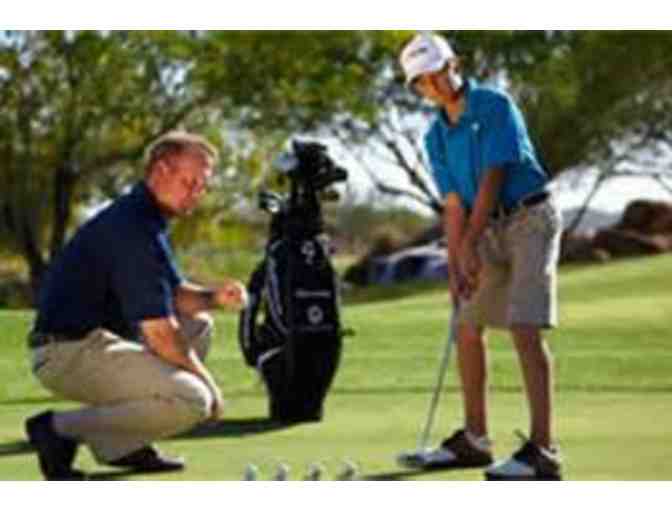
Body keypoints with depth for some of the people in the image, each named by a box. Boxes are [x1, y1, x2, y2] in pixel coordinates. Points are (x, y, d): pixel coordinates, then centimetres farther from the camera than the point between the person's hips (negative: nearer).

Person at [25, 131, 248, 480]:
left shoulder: (147, 218, 14)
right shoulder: (135, 228, -19)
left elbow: (173, 292, 22)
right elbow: (159, 334, -20)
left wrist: (213, 297, -1)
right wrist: (207, 382, -6)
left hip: (94, 339, 11)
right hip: (69, 353, -11)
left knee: (198, 324, 21)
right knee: (191, 400, -23)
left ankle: (126, 445, 11)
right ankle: (61, 429, -11)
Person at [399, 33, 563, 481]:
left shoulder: (495, 106, -13)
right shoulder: (437, 136, 7)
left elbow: (492, 179, -18)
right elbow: (454, 204, 4)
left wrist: (469, 245, -18)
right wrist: (456, 266, -6)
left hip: (530, 218, -8)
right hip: (491, 228, 8)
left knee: (525, 329, -19)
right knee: (468, 327, 10)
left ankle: (543, 450, -23)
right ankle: (475, 439, 22)